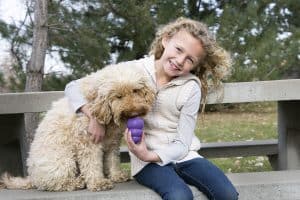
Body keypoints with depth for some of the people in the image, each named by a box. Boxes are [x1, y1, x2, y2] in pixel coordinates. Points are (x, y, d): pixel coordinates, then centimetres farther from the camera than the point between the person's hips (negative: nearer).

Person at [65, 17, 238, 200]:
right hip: (147, 162, -2)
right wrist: (96, 117, -21)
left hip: (182, 156, 2)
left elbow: (182, 145, -8)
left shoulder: (191, 88, -8)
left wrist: (149, 155, -26)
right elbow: (74, 87, -5)